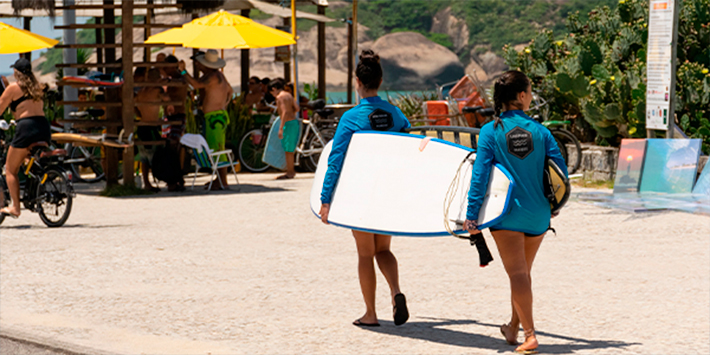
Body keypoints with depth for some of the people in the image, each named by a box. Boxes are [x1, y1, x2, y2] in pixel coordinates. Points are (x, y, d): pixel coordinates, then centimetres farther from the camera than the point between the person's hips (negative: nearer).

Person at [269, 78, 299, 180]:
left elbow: (285, 112, -22)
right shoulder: (288, 94, 13)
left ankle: (289, 172, 3)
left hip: (288, 123, -9)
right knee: (290, 149, 15)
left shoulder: (280, 97, -14)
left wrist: (281, 128, -23)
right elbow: (296, 108, 12)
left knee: (288, 150, -2)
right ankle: (291, 170, 21)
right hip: (294, 122, 9)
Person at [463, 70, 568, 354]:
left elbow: (480, 174, -11)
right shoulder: (539, 130, -1)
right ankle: (513, 328, 31)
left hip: (508, 213, -3)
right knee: (523, 272, 18)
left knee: (517, 274, -3)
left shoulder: (491, 131, -7)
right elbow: (560, 170, 0)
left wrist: (472, 213, -10)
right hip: (538, 215, 3)